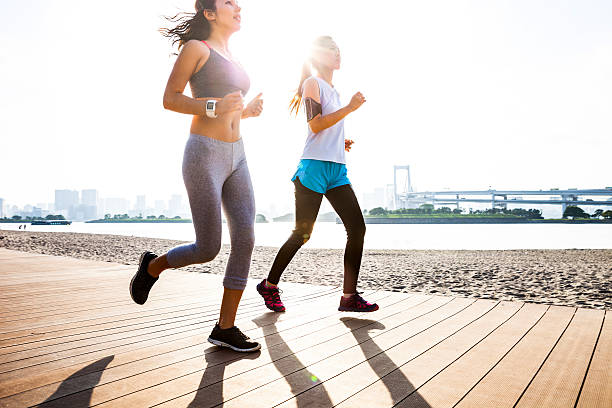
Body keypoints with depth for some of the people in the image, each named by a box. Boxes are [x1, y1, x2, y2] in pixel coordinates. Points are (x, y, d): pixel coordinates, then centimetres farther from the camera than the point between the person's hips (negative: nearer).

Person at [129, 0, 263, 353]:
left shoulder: (231, 61, 22)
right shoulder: (196, 47, 0)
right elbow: (170, 99, -4)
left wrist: (249, 110, 7)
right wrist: (215, 107, -18)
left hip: (236, 156, 7)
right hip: (204, 155, -7)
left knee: (246, 239, -7)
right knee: (208, 249, -6)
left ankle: (225, 328, 3)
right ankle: (152, 266, 26)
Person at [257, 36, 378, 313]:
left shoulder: (332, 90, 25)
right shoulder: (312, 83, 0)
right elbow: (315, 125, -14)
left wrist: (340, 142, 15)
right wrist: (350, 107, -13)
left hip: (337, 169, 8)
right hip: (314, 166, -8)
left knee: (357, 228, -4)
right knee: (302, 234, -4)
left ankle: (349, 296, 0)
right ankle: (269, 285, 16)